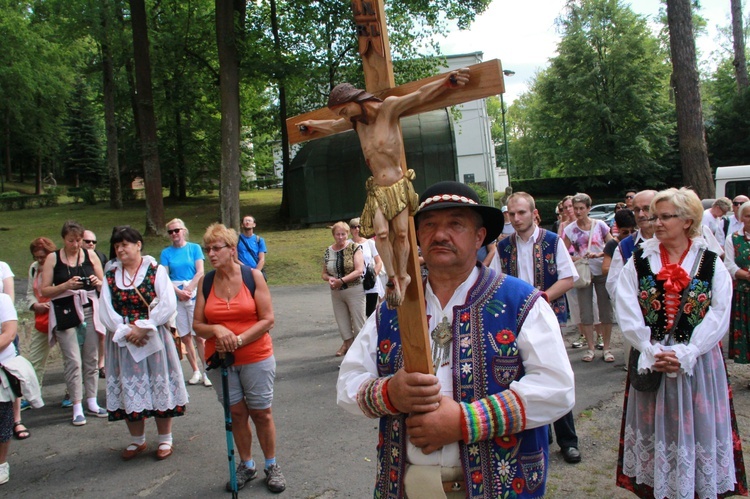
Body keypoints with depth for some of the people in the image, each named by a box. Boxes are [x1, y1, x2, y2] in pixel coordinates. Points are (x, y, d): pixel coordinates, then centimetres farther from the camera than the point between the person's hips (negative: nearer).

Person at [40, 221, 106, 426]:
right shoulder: (53, 259, 1)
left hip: (89, 312, 2)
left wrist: (97, 282, -11)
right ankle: (77, 408, 3)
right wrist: (66, 285, -16)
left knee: (91, 359, 6)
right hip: (65, 314, -2)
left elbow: (104, 284, 11)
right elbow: (44, 290, -1)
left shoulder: (90, 255, 6)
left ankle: (92, 403, 16)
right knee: (73, 362, -5)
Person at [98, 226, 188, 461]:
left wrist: (143, 327, -17)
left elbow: (167, 305, -12)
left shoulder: (156, 271, -2)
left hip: (154, 339, -3)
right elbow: (105, 309, -1)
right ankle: (137, 440, 24)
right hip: (123, 342, 3)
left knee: (159, 386, 3)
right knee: (129, 389, 7)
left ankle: (165, 439, 18)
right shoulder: (111, 275, 7)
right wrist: (126, 331, -13)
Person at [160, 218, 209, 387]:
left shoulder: (194, 248, 3)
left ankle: (206, 372, -1)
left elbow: (200, 272, -4)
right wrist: (178, 291, -13)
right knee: (185, 336, 5)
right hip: (174, 296, 3)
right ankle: (195, 372, 14)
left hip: (194, 294, -2)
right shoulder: (166, 252, 8)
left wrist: (187, 291, -13)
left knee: (199, 335, -6)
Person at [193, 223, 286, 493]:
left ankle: (271, 466, 24)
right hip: (220, 360, 3)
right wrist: (216, 330, -20)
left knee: (261, 412, 6)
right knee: (236, 413, 12)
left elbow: (267, 319, -10)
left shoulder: (253, 276, -6)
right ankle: (246, 465, 29)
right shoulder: (205, 282, 1)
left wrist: (238, 340, -16)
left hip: (256, 358, -2)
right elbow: (198, 325, 0)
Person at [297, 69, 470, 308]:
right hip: (376, 190, 4)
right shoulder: (355, 121, 9)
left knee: (400, 233, -4)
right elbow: (333, 126, 31)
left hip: (398, 186, -4)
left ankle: (402, 276, 13)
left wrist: (446, 81, -34)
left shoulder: (388, 107, -8)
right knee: (381, 232, -14)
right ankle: (392, 278, -4)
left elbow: (420, 95, -19)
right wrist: (312, 124, 48)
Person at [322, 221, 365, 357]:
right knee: (342, 320, 13)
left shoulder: (354, 247, -7)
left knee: (358, 321, 0)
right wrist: (329, 278, -10)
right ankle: (347, 343, 27)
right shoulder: (328, 251, 6)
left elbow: (359, 270, -15)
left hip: (354, 290, -5)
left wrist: (341, 281, -19)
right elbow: (324, 273, 13)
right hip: (336, 293, 5)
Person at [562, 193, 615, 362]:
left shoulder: (600, 225, -1)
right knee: (585, 313, 3)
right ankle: (590, 348, 14)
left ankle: (606, 348, 14)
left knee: (606, 310, 4)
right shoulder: (570, 229, 0)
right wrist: (574, 259, -19)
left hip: (602, 272, 0)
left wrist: (599, 254, -18)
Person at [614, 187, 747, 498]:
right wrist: (653, 352, -14)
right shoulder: (639, 262, 2)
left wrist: (683, 354, -15)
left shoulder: (711, 264, 0)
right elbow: (627, 314, -4)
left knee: (697, 431, 7)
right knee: (655, 431, 8)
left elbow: (718, 317, -6)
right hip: (650, 361, 1)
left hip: (698, 364, -1)